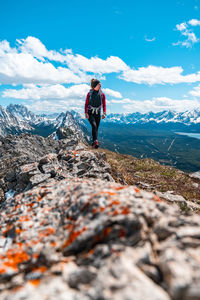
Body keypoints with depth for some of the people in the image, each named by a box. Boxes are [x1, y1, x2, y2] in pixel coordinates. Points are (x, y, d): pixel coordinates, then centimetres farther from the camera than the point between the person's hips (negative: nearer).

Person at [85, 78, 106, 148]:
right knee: (94, 125, -24)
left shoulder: (102, 94, 2)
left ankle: (93, 144, 14)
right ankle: (95, 141, -33)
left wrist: (104, 113, -9)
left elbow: (104, 104, 4)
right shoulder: (89, 93, -2)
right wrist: (86, 113, -10)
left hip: (98, 114, 3)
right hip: (90, 113, -2)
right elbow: (86, 104, 0)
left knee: (96, 128, 4)